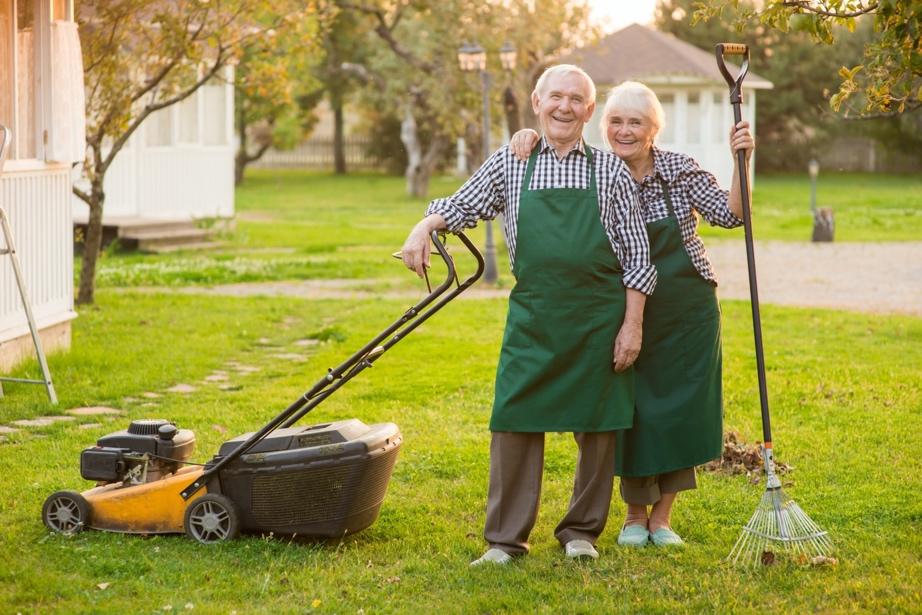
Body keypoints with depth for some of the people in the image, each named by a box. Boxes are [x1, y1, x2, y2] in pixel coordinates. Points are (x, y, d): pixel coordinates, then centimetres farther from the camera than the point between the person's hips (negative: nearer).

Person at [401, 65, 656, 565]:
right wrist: (423, 228, -3)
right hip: (532, 317, 1)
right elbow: (461, 206, 18)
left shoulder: (610, 171, 4)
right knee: (515, 422, -4)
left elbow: (636, 255, 4)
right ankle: (506, 538, 4)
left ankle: (582, 530, 20)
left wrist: (633, 324, -2)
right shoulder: (509, 163, 7)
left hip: (600, 317, 0)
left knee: (597, 426, 5)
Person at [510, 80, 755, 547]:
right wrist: (527, 138, -18)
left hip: (686, 315, 0)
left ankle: (661, 516, 17)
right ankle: (634, 514, 22)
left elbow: (730, 214, -9)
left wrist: (741, 161, -22)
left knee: (680, 411, 3)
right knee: (631, 415, 2)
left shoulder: (680, 170, -5)